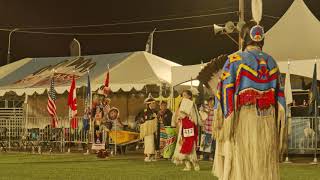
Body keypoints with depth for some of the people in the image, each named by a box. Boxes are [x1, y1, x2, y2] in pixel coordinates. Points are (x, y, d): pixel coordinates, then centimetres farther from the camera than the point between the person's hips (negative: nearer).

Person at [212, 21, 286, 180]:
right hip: (268, 125, 4)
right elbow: (279, 95, 10)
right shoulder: (271, 62, 10)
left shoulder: (234, 61, -5)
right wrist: (278, 129, 14)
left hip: (242, 123, -4)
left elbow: (224, 94, -9)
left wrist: (219, 125, -4)